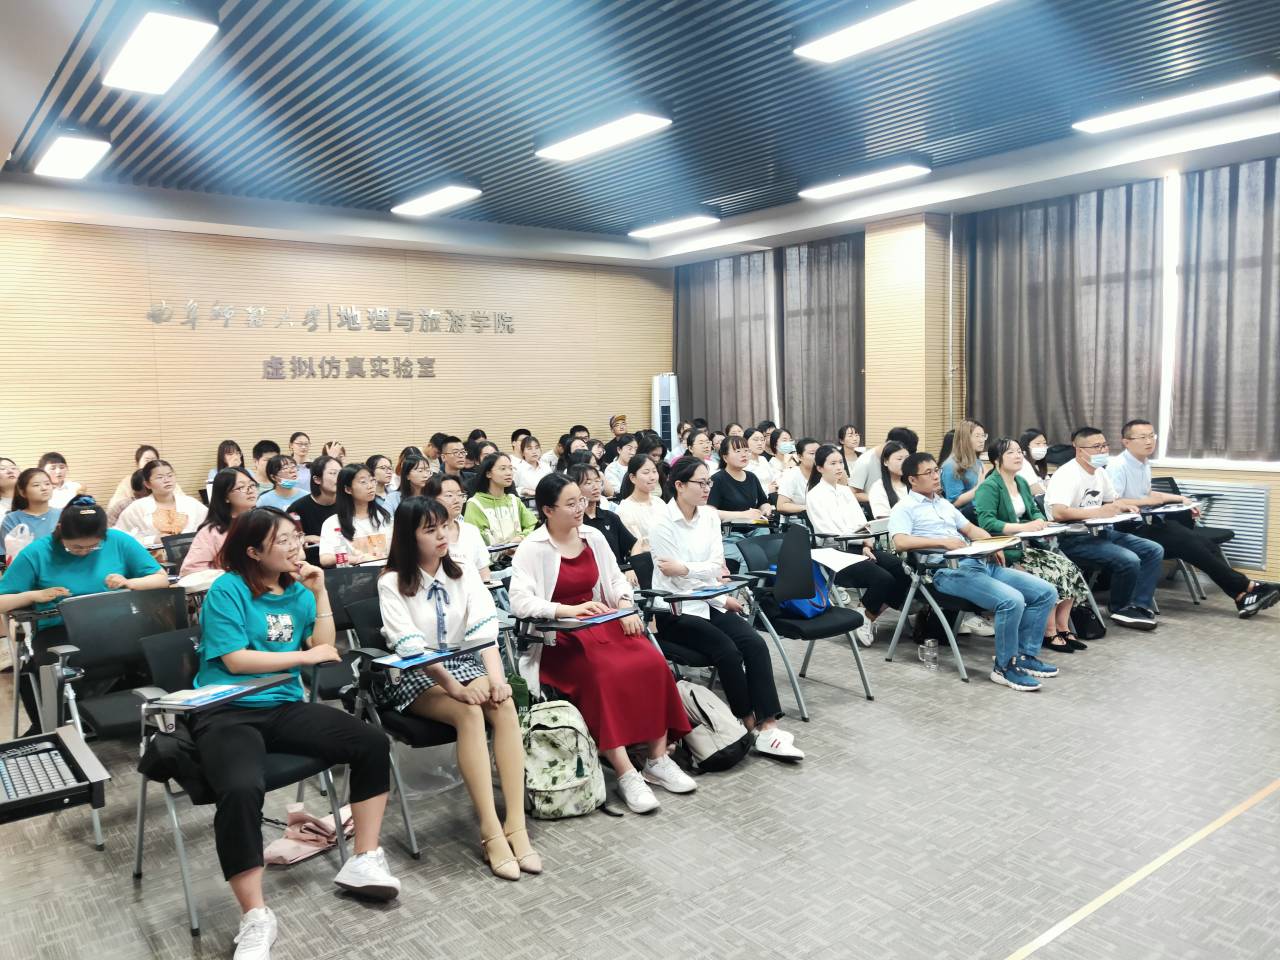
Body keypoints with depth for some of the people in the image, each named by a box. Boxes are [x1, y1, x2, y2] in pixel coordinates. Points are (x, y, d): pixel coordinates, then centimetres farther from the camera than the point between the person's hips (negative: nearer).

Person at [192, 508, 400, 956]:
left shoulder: (297, 591, 10)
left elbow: (326, 650, 5)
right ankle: (256, 919, -20)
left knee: (373, 743, -10)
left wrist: (320, 593, -4)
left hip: (285, 707, 6)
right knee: (241, 791, -35)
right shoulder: (227, 589, -7)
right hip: (227, 712, -6)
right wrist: (305, 655, -9)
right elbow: (236, 660, -15)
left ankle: (364, 861, 0)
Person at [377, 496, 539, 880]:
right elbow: (410, 647, -19)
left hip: (462, 661, 4)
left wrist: (496, 677, -23)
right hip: (413, 676, -4)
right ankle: (491, 831, -31)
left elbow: (484, 630, -7)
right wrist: (452, 685, -30)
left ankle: (516, 826, -29)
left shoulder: (463, 572, 4)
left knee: (504, 705, -27)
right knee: (468, 711, -33)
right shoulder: (392, 582, -7)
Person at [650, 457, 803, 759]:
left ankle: (767, 726, -20)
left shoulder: (710, 516, 7)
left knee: (755, 644, -18)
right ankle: (750, 724, -7)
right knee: (727, 651, -25)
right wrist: (722, 599, -11)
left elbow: (718, 564, 1)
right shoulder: (662, 524, -11)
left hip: (708, 603, 6)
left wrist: (685, 568, -16)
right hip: (675, 610, -6)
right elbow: (679, 581, -13)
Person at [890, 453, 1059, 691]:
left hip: (982, 563, 9)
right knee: (1011, 600, -29)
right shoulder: (904, 508, 1)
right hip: (950, 571, -9)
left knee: (1046, 593, 0)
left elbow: (970, 529, 27)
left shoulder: (944, 503, 27)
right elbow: (900, 542, -16)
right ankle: (1004, 666, -11)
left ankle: (1025, 655, 8)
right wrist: (943, 541, -21)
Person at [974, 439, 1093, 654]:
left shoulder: (1022, 482, 16)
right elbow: (986, 522, -23)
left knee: (1068, 568, -9)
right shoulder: (988, 487, -11)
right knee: (1050, 574, -22)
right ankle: (1050, 634, -8)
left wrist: (1040, 522, -4)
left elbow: (1034, 511, 21)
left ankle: (1063, 628, 0)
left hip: (1026, 546, 8)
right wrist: (1023, 527, -27)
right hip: (1005, 552, -8)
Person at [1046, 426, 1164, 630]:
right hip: (1072, 540, -10)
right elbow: (1058, 513, -32)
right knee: (1129, 560, -25)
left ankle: (1139, 607, -5)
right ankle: (1120, 609, 1)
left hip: (1099, 532, 10)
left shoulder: (1099, 472, 11)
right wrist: (1100, 511, -28)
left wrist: (1124, 506, 3)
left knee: (1154, 551, 2)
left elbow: (1113, 500, 27)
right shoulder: (1066, 475, -18)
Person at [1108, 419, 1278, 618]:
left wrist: (1180, 499, 18)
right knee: (1191, 543, -18)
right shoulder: (1118, 467, -16)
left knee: (1202, 538, -11)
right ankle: (1245, 587, -8)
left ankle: (1240, 595, -14)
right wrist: (1147, 501, -19)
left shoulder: (1144, 463, 14)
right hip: (1131, 530, -9)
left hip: (1149, 523, 9)